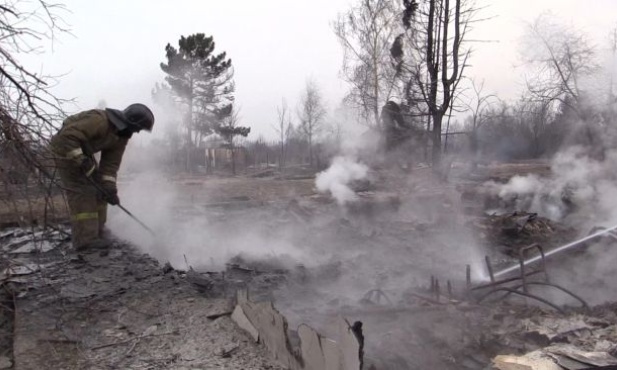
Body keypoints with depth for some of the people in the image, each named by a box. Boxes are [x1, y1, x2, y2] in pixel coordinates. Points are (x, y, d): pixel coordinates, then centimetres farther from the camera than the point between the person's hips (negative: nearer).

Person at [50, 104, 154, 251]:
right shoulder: (99, 120, -32)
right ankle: (85, 239, -14)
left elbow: (111, 162, -4)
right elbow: (67, 135, -35)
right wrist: (81, 160, -35)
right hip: (66, 149, -9)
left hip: (83, 152, 9)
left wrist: (109, 186, -13)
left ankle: (96, 234, 16)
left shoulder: (122, 136, -5)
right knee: (81, 192, -15)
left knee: (97, 189, 7)